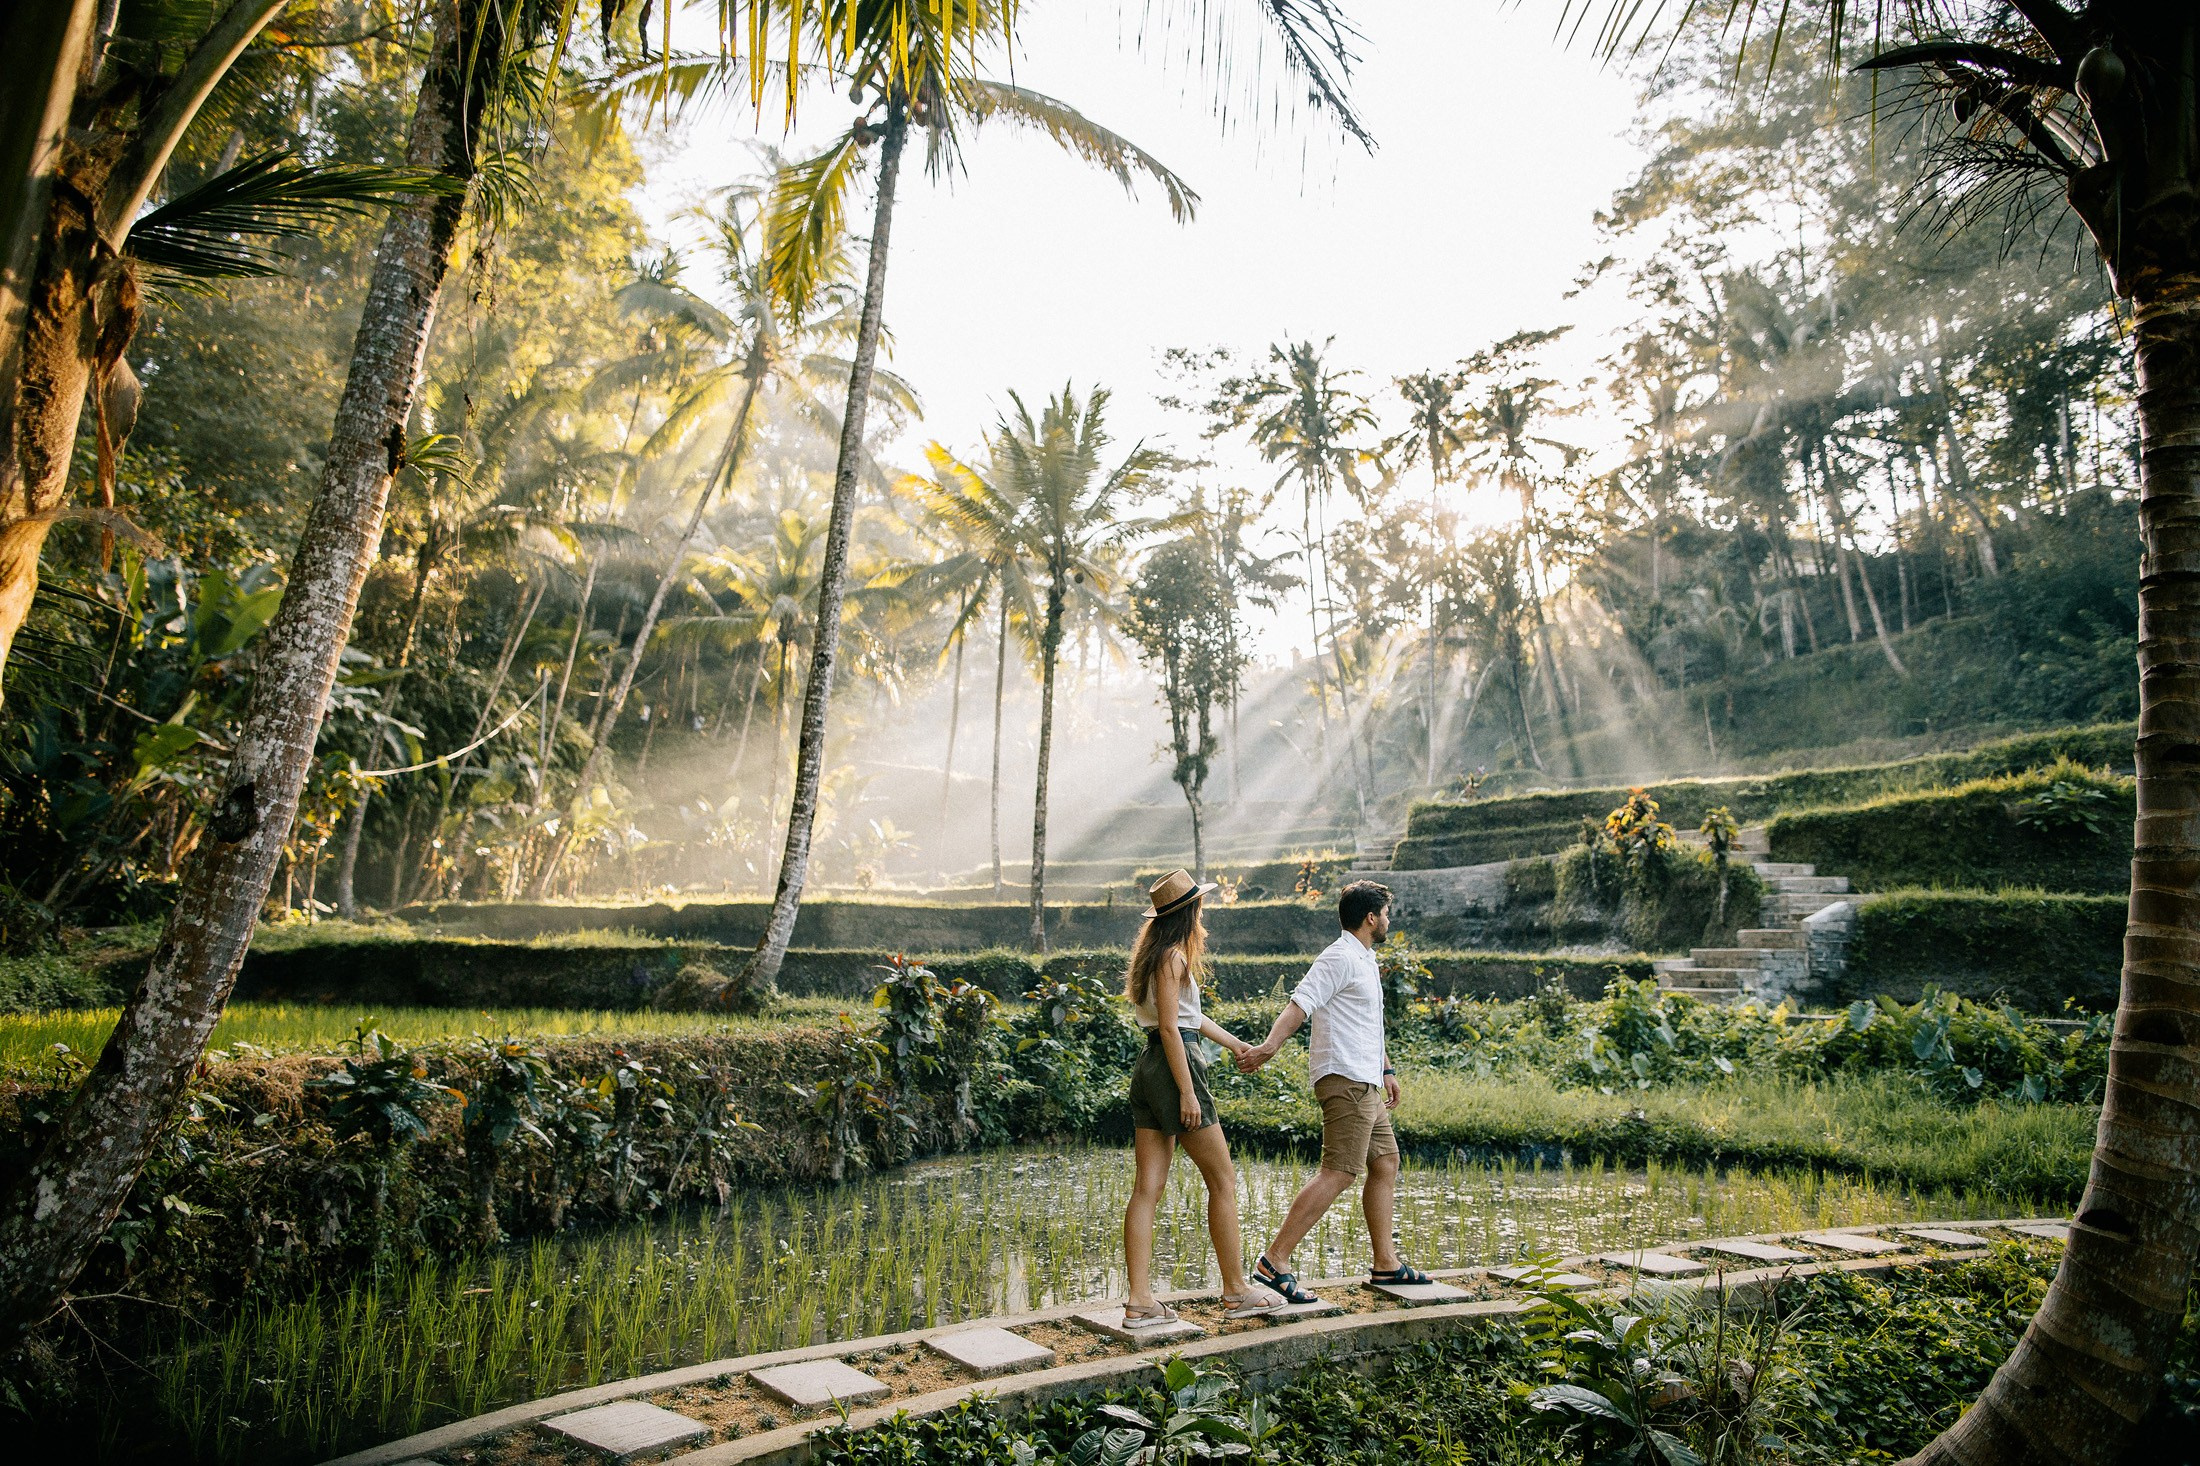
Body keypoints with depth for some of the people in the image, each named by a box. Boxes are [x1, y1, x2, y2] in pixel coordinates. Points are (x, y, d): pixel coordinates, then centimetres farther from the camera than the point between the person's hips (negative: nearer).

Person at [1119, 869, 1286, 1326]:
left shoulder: (1156, 954, 18)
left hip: (1148, 1068, 9)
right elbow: (1169, 1026, -17)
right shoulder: (1173, 957, -11)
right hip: (1173, 1066, -9)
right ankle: (1236, 1290, 12)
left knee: (1148, 1188, 4)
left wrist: (1234, 1042, 38)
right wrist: (1187, 1092, -17)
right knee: (1223, 1180, 3)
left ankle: (1140, 1301, 3)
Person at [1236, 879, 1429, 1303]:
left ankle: (1386, 1263, 25)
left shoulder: (1366, 960, 20)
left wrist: (1386, 1069, 33)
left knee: (1385, 1164, 15)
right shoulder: (1340, 958, -12)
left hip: (1365, 1082, 11)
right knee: (1338, 1173, -14)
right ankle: (1275, 1261, -14)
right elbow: (1300, 1005, -22)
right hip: (1346, 1080, -11)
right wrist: (1269, 1046, -34)